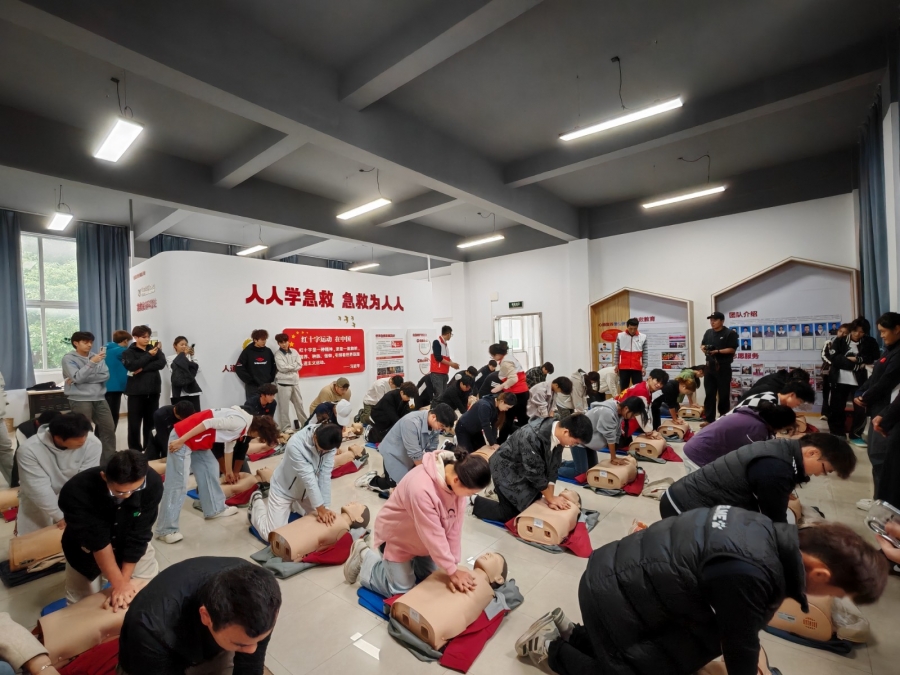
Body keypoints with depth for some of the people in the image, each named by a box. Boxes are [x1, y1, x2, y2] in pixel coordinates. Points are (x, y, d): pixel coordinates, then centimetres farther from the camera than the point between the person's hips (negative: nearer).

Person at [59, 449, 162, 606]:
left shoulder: (152, 483, -33)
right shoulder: (76, 491, -37)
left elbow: (138, 535, -24)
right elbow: (97, 542, -31)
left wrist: (124, 579, -20)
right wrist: (119, 583, -26)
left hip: (131, 545, 1)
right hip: (88, 547, -1)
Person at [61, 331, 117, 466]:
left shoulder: (97, 356, 10)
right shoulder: (68, 358, -2)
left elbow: (105, 375, -1)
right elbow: (77, 378, -15)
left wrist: (84, 379, -11)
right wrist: (92, 363, -21)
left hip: (99, 399, 4)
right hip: (80, 400, -4)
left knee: (109, 428, 4)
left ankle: (108, 462, 14)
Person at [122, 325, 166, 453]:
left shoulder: (154, 349, 10)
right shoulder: (129, 352, 3)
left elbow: (162, 363, -7)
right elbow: (132, 366, -16)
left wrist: (143, 369, -16)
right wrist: (149, 355, -13)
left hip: (153, 390, 2)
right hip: (136, 391, -2)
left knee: (151, 422, 8)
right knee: (134, 423, 1)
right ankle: (135, 451, 13)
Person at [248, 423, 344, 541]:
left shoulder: (328, 443, -22)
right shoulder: (295, 445, -37)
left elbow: (325, 476, -20)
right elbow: (308, 478, -34)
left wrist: (325, 507, -23)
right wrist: (320, 508, -29)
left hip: (306, 490, 5)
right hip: (284, 489, -5)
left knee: (321, 522, 8)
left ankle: (292, 505, 29)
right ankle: (257, 502, 20)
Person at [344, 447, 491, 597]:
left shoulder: (458, 476, -20)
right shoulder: (421, 488, -43)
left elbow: (455, 527, -13)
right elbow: (433, 535, -32)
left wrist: (454, 564, -11)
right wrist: (452, 571, -21)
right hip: (397, 537, -7)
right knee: (402, 590, 2)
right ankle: (365, 557, 20)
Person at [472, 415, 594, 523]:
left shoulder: (558, 433, -14)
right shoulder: (532, 436, -38)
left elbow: (552, 467, -5)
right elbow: (535, 472, -28)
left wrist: (551, 497, -9)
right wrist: (550, 498, -15)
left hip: (525, 470, 8)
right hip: (506, 470, -8)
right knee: (510, 514, -5)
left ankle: (499, 491, 31)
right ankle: (474, 502, 14)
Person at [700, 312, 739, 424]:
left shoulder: (730, 333, -7)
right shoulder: (708, 332, 11)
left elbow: (732, 349, -13)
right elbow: (702, 344, 21)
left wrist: (717, 351, -23)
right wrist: (703, 348, -2)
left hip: (723, 367, -5)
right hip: (710, 366, 5)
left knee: (724, 395, 3)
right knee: (709, 393, 6)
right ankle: (708, 419, 11)